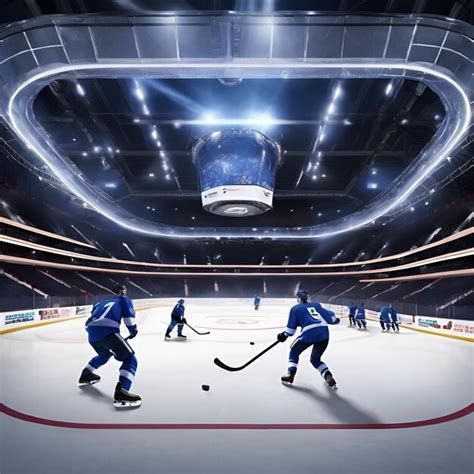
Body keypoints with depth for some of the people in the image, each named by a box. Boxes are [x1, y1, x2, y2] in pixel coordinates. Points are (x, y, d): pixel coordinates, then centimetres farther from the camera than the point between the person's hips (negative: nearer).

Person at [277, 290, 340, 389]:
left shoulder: (295, 309, 14)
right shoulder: (316, 305, 24)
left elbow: (291, 328, 12)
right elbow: (329, 316, 24)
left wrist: (284, 335, 30)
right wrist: (336, 319, 45)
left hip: (309, 334, -4)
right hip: (324, 334, 4)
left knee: (294, 352, 24)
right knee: (315, 359, 25)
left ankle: (290, 375, 12)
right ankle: (329, 377, 5)